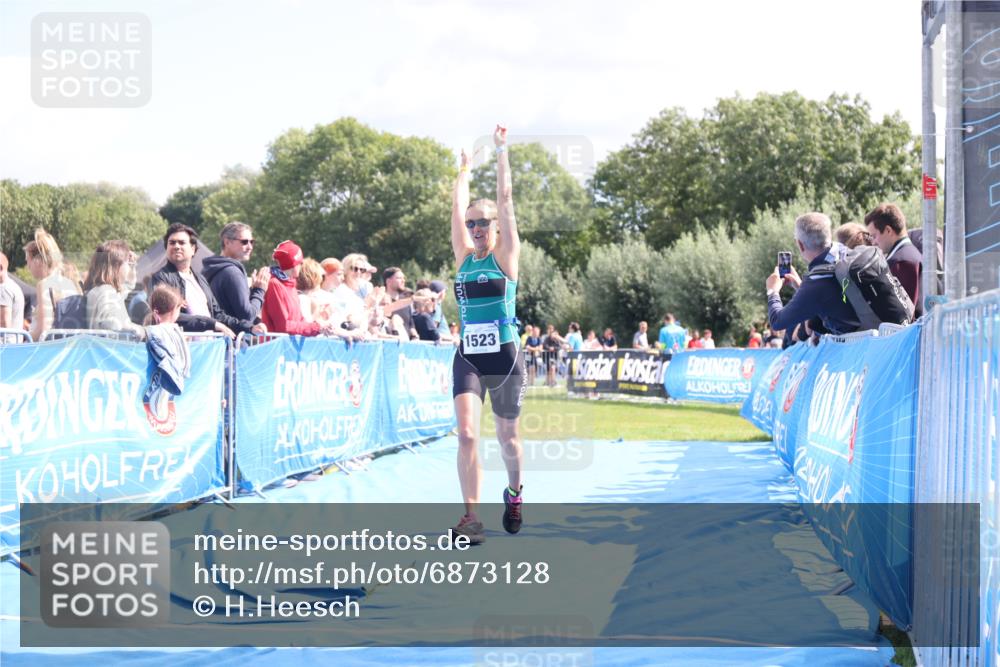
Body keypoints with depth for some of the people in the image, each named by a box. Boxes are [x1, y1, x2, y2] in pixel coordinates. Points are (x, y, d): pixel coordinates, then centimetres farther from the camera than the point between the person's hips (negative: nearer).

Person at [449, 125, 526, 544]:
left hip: (505, 358, -2)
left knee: (507, 437, 12)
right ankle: (471, 517, -16)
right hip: (468, 359, 2)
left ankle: (514, 493, 40)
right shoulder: (464, 256, 8)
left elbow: (505, 199, -3)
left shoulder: (505, 256, 0)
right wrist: (465, 168, 20)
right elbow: (458, 207, 10)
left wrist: (501, 152, -1)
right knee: (466, 434, -15)